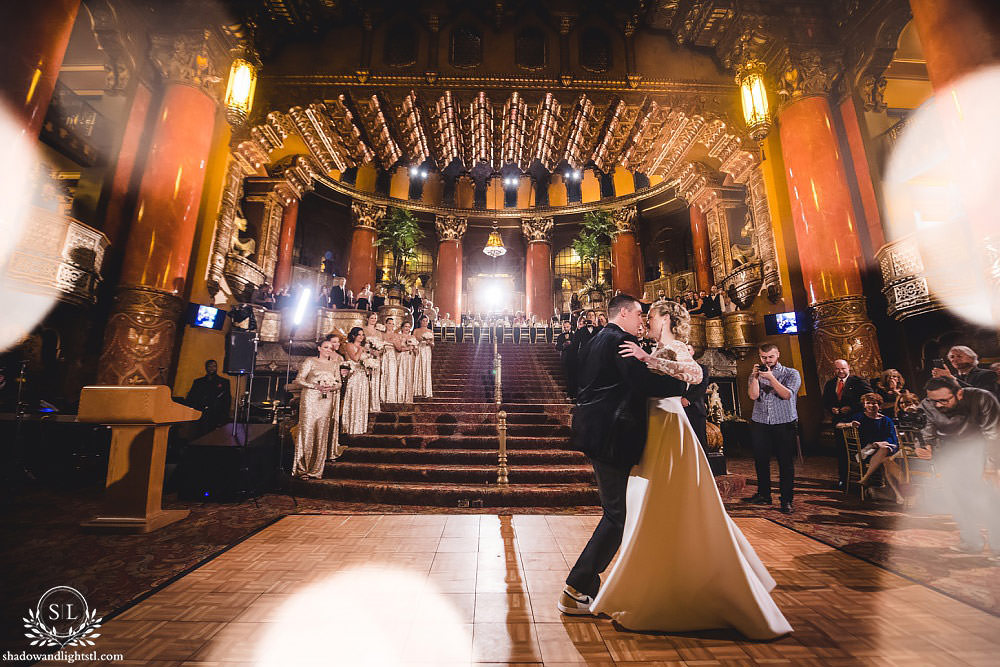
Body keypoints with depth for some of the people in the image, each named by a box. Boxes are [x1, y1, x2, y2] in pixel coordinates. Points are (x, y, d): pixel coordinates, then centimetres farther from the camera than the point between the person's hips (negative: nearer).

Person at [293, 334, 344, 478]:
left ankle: (315, 470, 10)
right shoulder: (310, 361, 4)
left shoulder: (334, 364, 15)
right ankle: (303, 468, 2)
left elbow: (339, 383, 14)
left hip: (327, 401, 4)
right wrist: (316, 386, -13)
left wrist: (331, 387, -8)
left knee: (322, 434, 2)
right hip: (311, 399, -3)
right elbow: (299, 379, -2)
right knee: (308, 431, -6)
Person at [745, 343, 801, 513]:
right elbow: (753, 395, -5)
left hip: (785, 424, -2)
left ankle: (786, 501, 10)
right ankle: (763, 495, 23)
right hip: (759, 424, 3)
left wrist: (771, 378, -21)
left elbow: (787, 394, -13)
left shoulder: (791, 373, 3)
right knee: (760, 461, 9)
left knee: (786, 462, 0)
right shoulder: (756, 375, 11)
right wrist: (755, 377, -15)